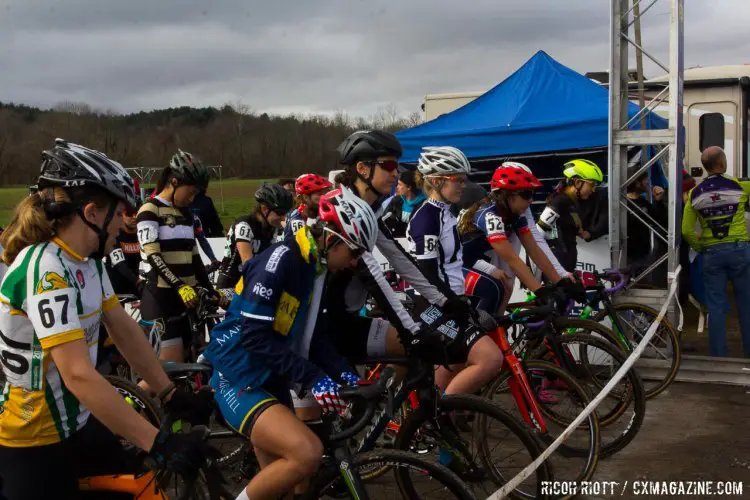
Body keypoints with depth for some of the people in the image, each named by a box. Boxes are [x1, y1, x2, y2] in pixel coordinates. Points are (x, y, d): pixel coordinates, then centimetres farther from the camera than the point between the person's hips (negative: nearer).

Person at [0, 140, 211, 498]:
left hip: (75, 423, 8)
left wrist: (169, 394, 1)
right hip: (30, 441, -8)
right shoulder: (46, 271, -29)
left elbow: (124, 329, 6)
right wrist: (160, 444, -36)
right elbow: (79, 376, -35)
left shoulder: (88, 261, 0)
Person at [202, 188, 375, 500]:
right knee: (307, 453, -29)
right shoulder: (280, 260, -19)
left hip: (271, 381, 9)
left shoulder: (317, 270, 8)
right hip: (239, 379, -9)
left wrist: (343, 374, -3)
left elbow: (315, 337, 13)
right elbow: (255, 336, -25)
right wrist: (312, 377, -27)